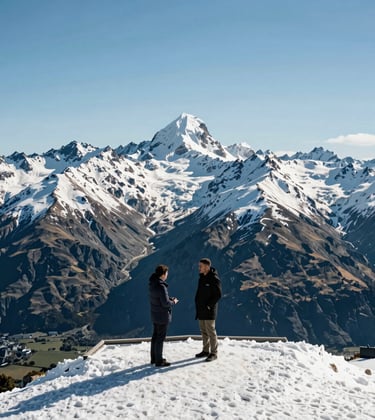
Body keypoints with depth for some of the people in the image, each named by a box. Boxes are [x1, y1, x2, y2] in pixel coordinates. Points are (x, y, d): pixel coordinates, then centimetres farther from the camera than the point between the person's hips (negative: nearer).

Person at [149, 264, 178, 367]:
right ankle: (159, 361, 9)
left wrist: (169, 298, 7)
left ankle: (154, 358, 30)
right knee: (160, 337, 1)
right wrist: (173, 302, -5)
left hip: (155, 314, 9)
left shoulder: (152, 284, 3)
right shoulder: (161, 286, -26)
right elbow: (165, 303, -24)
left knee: (155, 336, 18)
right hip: (162, 316, -9)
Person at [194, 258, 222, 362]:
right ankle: (206, 351, 24)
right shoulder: (202, 278, 11)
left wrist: (208, 305, -16)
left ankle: (213, 353, 4)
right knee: (203, 331, 14)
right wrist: (197, 304, 9)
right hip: (201, 310, 8)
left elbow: (218, 295, -16)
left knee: (211, 332, -3)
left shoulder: (214, 279, -14)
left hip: (209, 311, -8)